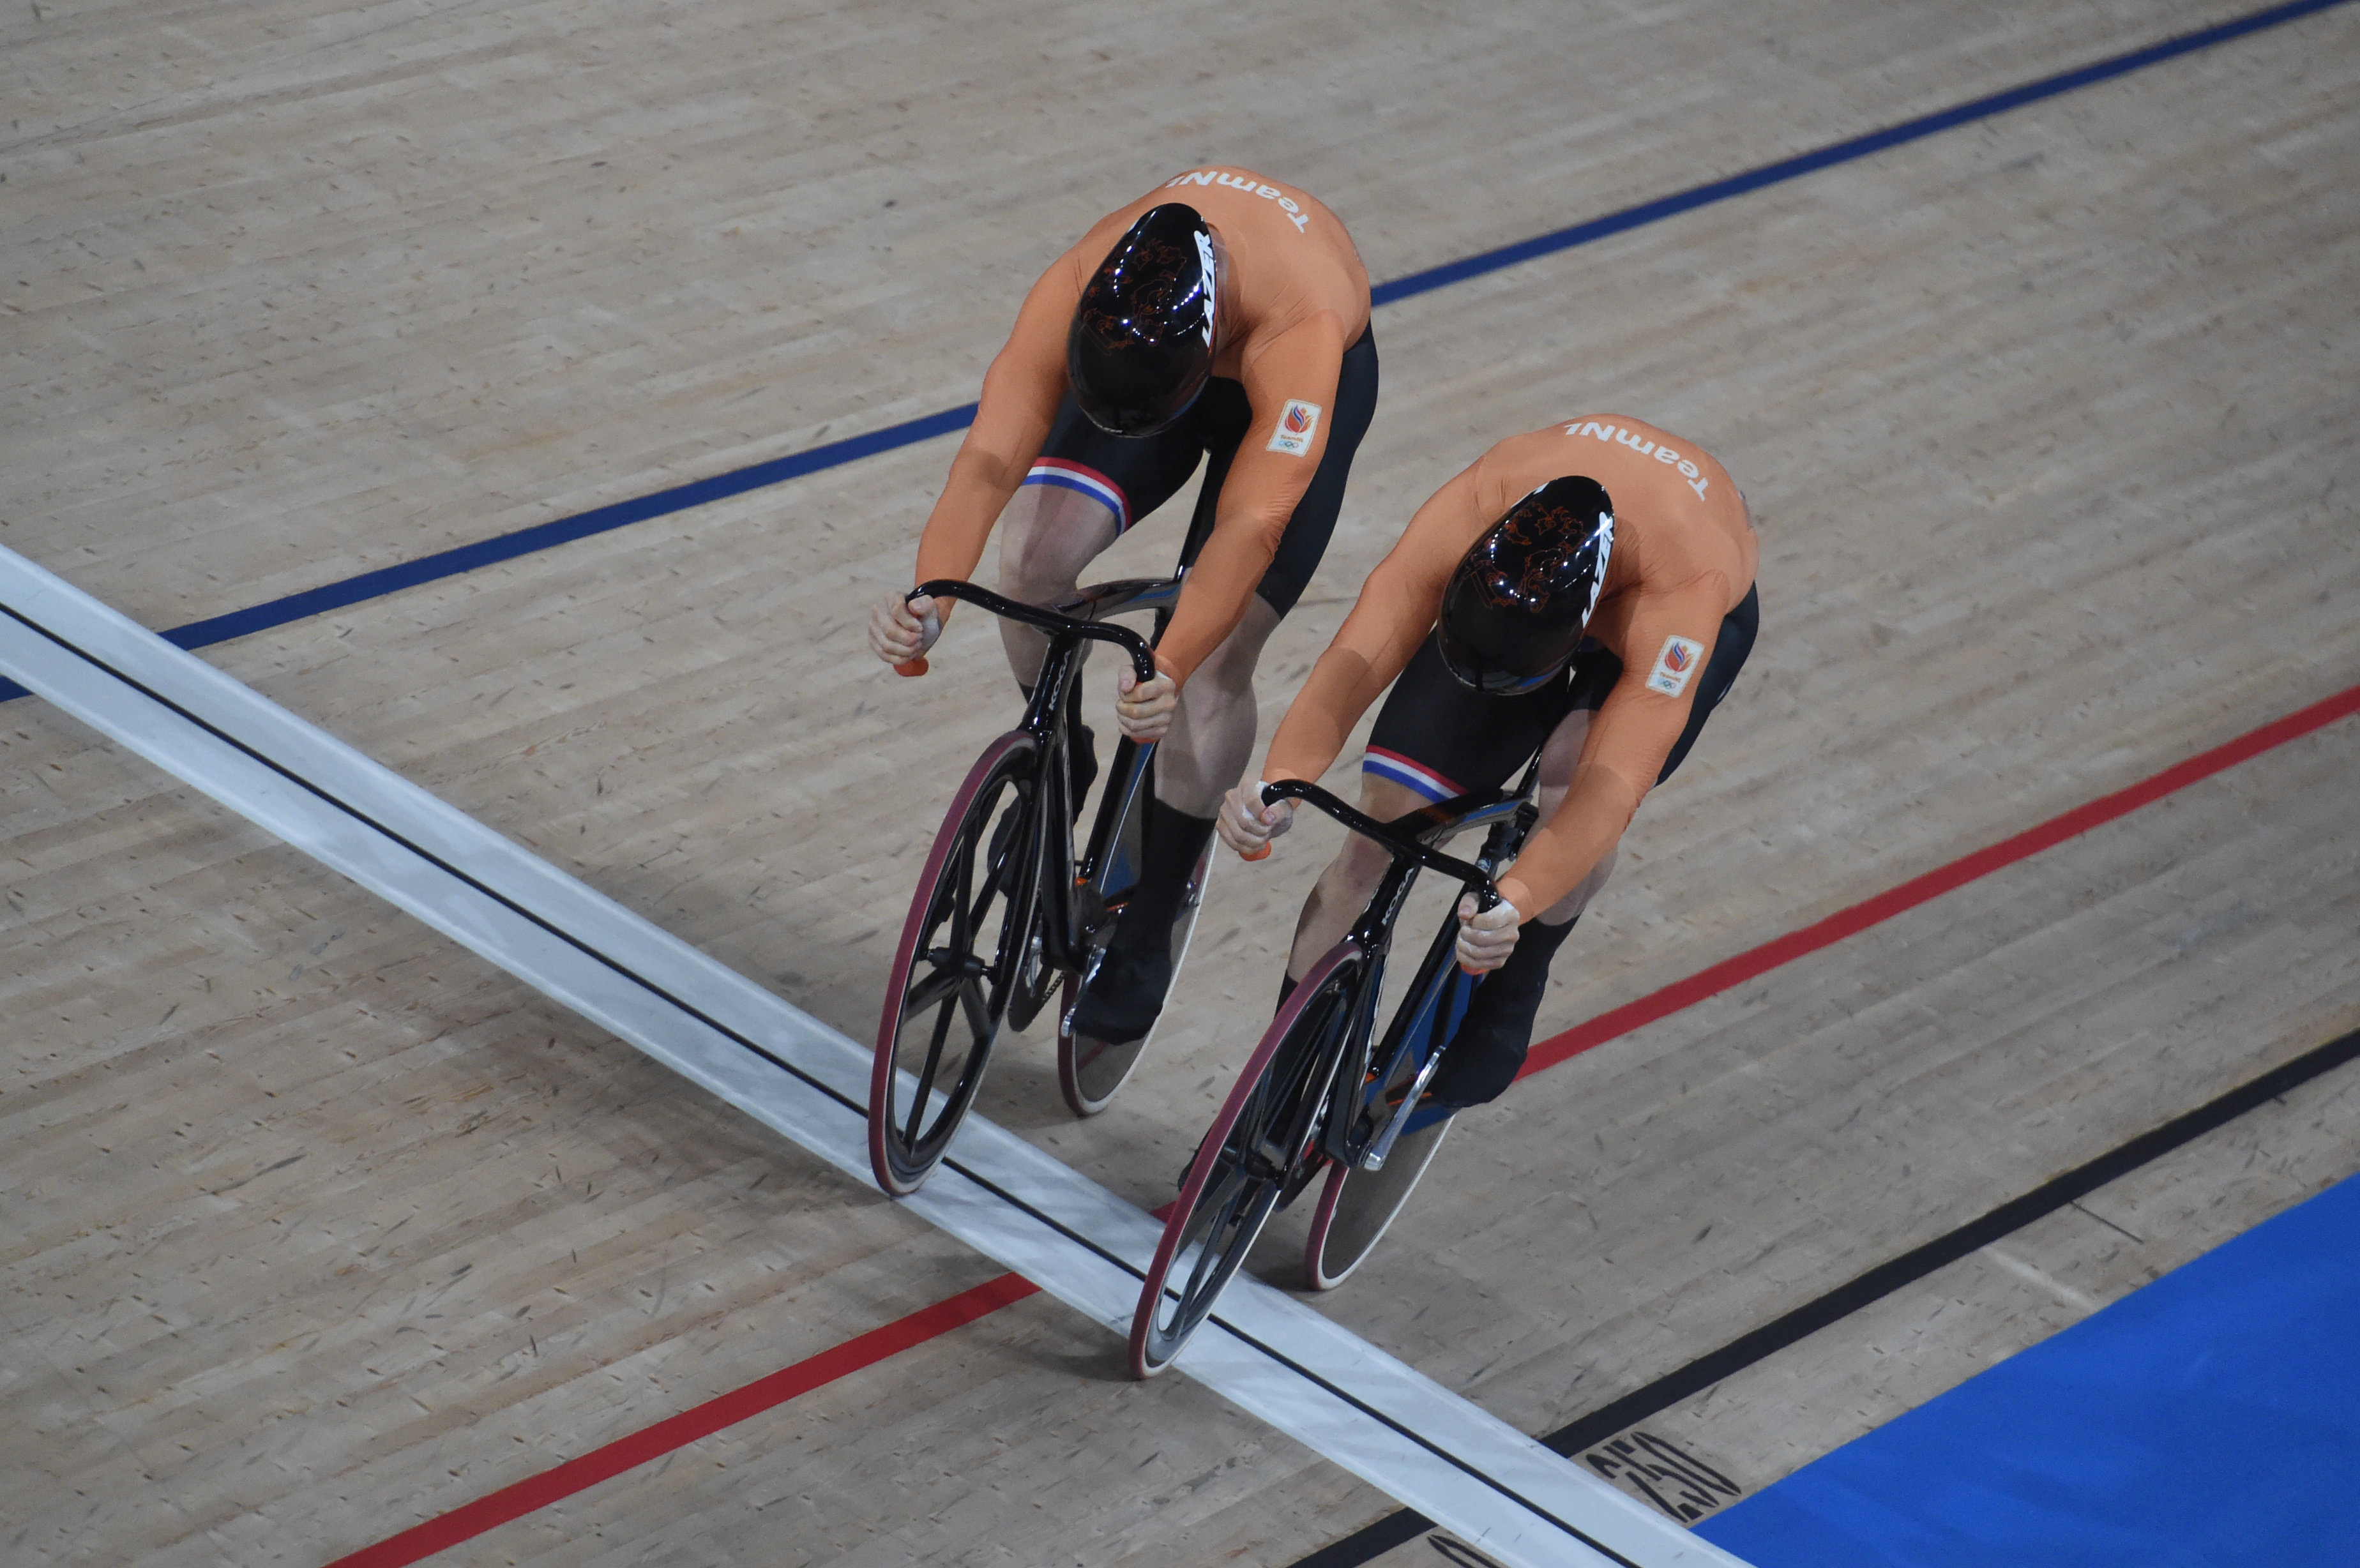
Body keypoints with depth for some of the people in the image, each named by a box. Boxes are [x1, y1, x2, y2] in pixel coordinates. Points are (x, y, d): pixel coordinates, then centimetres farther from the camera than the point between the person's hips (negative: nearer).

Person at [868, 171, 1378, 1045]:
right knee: (1035, 551, -22)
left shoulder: (1297, 326, -45)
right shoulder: (1078, 290, -37)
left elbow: (1250, 523, -48)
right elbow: (992, 454, -41)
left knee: (1215, 665, -14)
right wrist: (930, 603, -56)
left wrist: (1170, 670, -59)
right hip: (1147, 352, 3)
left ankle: (1146, 932, 4)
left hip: (1305, 380, -3)